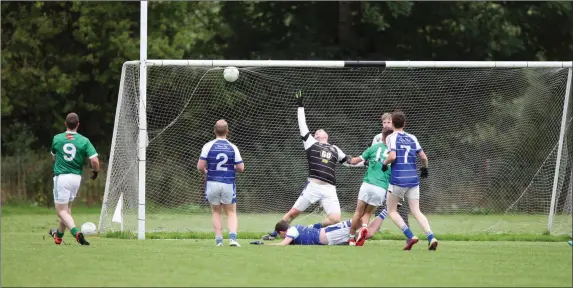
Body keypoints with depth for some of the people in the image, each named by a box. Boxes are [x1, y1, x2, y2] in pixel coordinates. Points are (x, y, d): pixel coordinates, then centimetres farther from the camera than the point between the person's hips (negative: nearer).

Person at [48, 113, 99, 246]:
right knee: (67, 207, 21)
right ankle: (59, 235, 37)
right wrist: (95, 172, 9)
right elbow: (95, 160, -12)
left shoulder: (57, 139, -1)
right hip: (76, 177, 3)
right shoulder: (84, 141, -4)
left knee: (61, 211, -3)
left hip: (61, 177, -3)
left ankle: (77, 233, -27)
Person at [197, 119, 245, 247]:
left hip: (212, 183, 0)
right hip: (228, 184, 0)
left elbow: (200, 166, -9)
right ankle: (232, 237, -13)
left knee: (216, 212, 15)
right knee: (231, 213, 9)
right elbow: (241, 168, -2)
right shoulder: (233, 148, -3)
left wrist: (205, 173, 13)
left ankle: (218, 240, 7)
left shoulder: (208, 146, -6)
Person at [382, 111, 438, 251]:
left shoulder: (391, 137, -3)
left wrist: (384, 164, 3)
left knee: (391, 211, 9)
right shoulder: (412, 138, 11)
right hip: (413, 180, 4)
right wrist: (425, 168, 28)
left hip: (398, 180, -4)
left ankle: (410, 236, -9)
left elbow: (392, 156, -17)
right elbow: (423, 157, 9)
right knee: (416, 211, 5)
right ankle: (431, 237, -16)